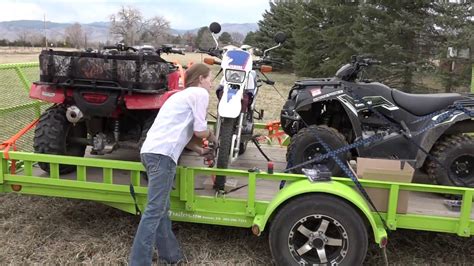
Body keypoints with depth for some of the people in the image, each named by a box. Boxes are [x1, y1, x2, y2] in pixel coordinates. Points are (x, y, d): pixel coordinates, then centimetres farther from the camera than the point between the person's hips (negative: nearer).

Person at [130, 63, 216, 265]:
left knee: (161, 208, 14)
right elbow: (199, 130, -4)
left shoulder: (183, 94, 29)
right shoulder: (200, 93, 2)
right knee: (155, 210, -10)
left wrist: (200, 150, 30)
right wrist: (211, 137, 18)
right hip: (162, 154, -10)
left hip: (151, 150, 10)